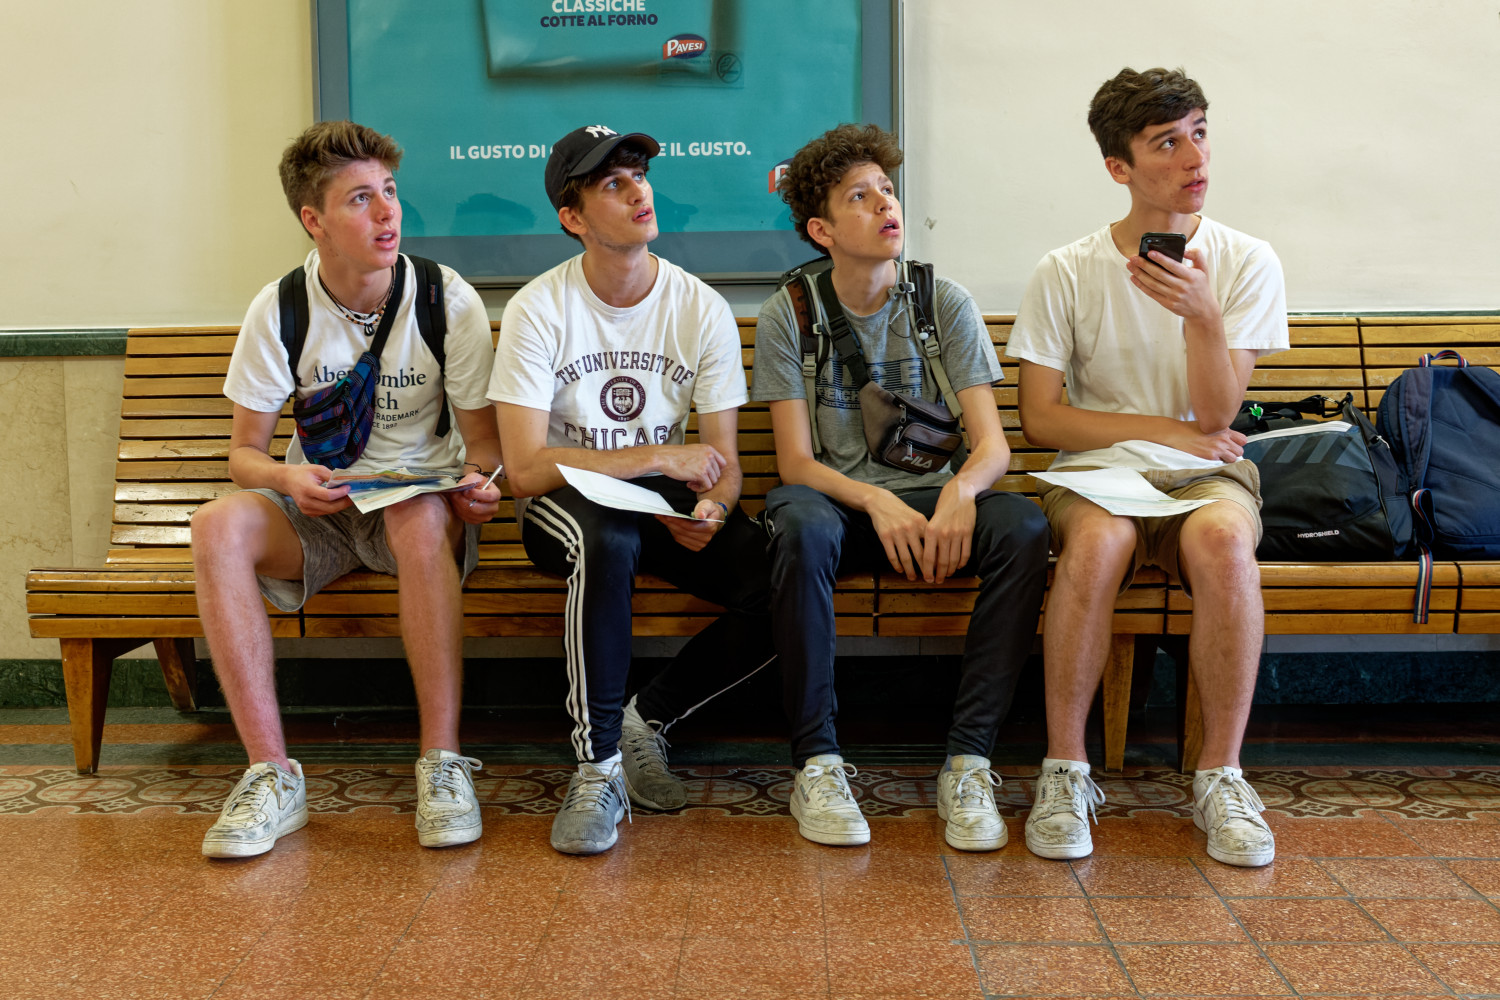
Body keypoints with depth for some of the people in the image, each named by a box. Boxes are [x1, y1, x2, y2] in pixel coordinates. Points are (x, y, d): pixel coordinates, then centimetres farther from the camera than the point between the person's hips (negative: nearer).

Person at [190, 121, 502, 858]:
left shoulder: (448, 300, -6)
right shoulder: (280, 310, -4)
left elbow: (482, 442, 0)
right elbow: (244, 452, 0)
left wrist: (477, 481, -24)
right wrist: (286, 479, -23)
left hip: (420, 506, -2)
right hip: (317, 510, 2)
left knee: (420, 515, -38)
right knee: (218, 526, -29)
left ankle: (442, 763, -30)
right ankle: (272, 774, -25)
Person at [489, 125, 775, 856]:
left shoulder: (702, 308, -2)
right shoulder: (538, 310, -10)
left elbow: (724, 462, -1)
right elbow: (525, 467, -17)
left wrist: (710, 509, -26)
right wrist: (659, 456, -20)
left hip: (667, 502, 3)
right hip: (567, 503, -3)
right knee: (608, 542, -40)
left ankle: (648, 719, -1)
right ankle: (598, 764, -22)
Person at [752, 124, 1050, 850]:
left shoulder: (945, 304, 3)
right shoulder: (789, 314, 0)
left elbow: (992, 442, -5)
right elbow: (795, 462, -6)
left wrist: (960, 491, -29)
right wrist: (876, 502, -26)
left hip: (934, 500, 2)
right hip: (838, 497, -1)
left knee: (1024, 526, -30)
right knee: (801, 523, -37)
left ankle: (968, 761, -23)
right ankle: (817, 762, -26)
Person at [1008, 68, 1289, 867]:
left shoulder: (1247, 263, 3)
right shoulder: (1066, 274, 1)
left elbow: (1213, 416, -4)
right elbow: (1040, 418, -2)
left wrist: (1203, 317, -21)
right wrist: (1165, 429, -5)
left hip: (1206, 476, 1)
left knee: (1222, 538, -35)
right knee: (1099, 539, -36)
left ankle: (1221, 773, -19)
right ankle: (1064, 770, -21)